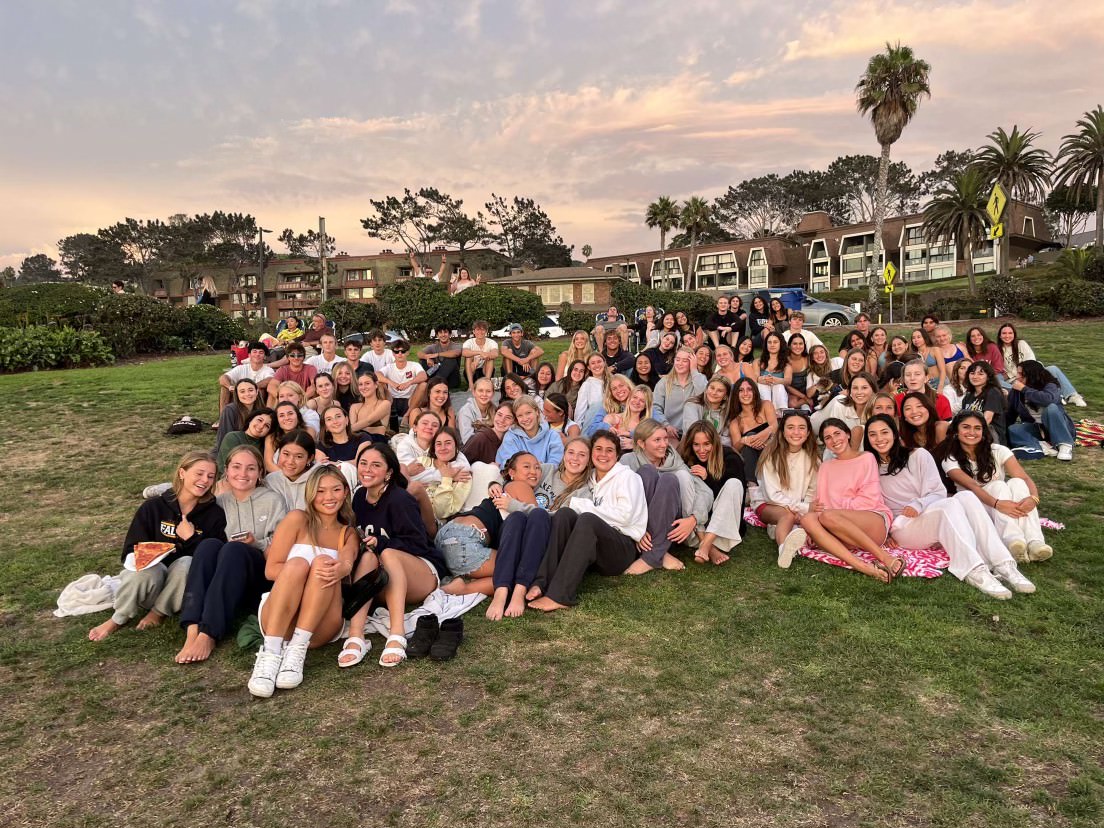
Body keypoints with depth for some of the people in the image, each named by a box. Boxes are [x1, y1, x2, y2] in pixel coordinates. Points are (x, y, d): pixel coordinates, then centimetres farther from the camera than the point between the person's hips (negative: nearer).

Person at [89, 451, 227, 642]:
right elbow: (131, 550, 1)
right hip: (152, 578, 1)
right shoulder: (153, 507, 0)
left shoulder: (215, 514, -2)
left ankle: (159, 612, -9)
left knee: (186, 564, -34)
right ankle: (119, 618, -6)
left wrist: (191, 539, -16)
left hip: (188, 580, -1)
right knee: (144, 570, -34)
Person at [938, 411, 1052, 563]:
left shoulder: (998, 451, 0)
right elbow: (971, 486, -23)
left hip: (1008, 506, 2)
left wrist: (1033, 498, -36)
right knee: (998, 486, -29)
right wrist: (997, 503, -41)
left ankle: (1034, 542, -44)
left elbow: (1025, 479, -13)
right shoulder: (950, 459, -5)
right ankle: (1012, 540, -52)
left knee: (1016, 482, -27)